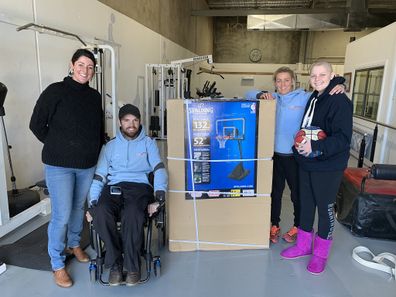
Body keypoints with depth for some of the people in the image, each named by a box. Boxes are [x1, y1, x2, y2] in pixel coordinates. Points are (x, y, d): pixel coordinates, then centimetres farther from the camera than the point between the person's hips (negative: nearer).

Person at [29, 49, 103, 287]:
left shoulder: (95, 96, 6)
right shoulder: (55, 91, -8)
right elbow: (36, 124, -3)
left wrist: (95, 152, 10)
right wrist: (57, 147, 0)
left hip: (87, 165, 4)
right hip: (59, 165, -4)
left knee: (79, 208, 18)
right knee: (61, 215, 0)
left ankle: (74, 244, 42)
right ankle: (57, 264, 19)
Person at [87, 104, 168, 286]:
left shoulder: (148, 143, 13)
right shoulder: (110, 146, 18)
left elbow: (159, 170, 1)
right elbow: (99, 176, 12)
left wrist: (159, 198, -15)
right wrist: (92, 203, -2)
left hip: (139, 187, -2)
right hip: (113, 188, 2)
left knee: (132, 214, -35)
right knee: (100, 213, -31)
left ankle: (132, 266, -14)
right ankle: (115, 263, -11)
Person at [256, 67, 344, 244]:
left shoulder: (304, 97, -6)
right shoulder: (273, 98, 3)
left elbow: (325, 94, -2)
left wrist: (339, 85, -22)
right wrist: (262, 95, -13)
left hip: (295, 155, -3)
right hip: (275, 154, 3)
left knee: (297, 193, 12)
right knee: (275, 191, 16)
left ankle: (297, 227, 33)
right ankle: (274, 226, 33)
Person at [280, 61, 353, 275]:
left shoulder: (339, 101, -15)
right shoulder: (312, 99, 12)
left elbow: (343, 138, -23)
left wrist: (315, 147, -31)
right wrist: (300, 143, 9)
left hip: (327, 167, -8)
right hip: (306, 163, 8)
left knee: (325, 208, 7)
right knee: (306, 205, 16)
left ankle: (321, 253, 26)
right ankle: (304, 245, 34)